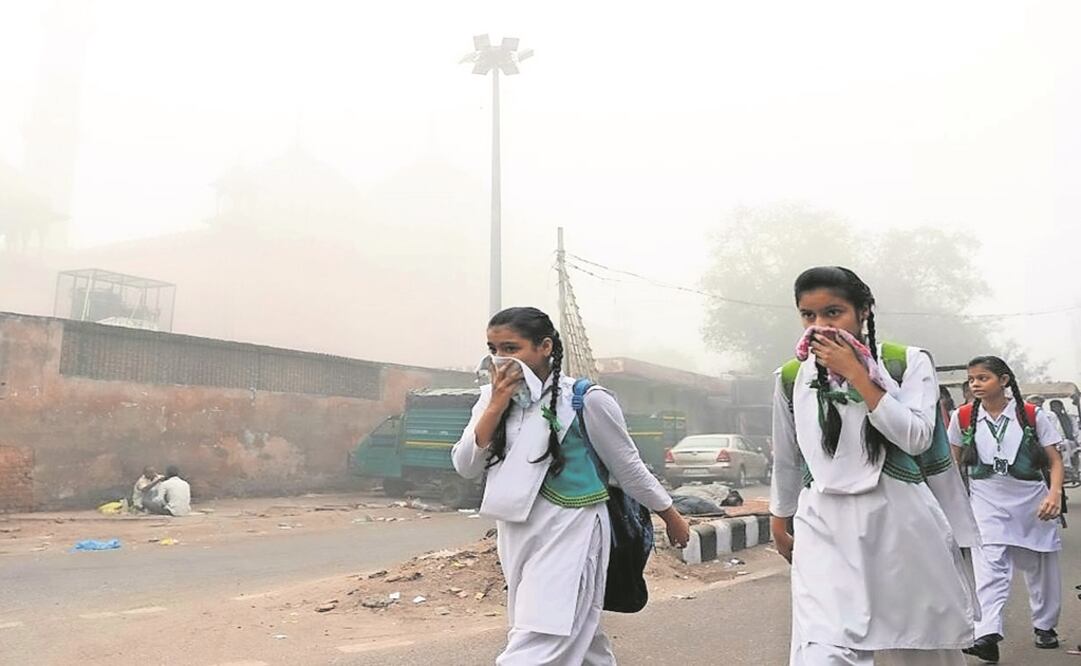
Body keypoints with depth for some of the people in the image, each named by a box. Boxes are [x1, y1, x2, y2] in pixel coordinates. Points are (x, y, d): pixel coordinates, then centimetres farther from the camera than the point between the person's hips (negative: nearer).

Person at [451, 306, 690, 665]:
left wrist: (672, 517, 6)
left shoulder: (586, 400, -14)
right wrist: (497, 406, -16)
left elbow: (628, 467, -3)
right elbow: (465, 467, -5)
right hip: (517, 537, 6)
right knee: (576, 634, 20)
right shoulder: (493, 397, 2)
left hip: (569, 535, -6)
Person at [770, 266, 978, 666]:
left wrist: (856, 375, -15)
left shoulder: (908, 362, -1)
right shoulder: (791, 377, 4)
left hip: (901, 522, 0)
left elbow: (916, 438, -14)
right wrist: (780, 519, 23)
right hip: (825, 528, 1)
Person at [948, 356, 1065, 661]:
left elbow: (1055, 461, -4)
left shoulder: (1033, 415, -6)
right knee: (989, 565, -16)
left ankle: (1044, 625, 35)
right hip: (987, 502, 0)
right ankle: (988, 634, -23)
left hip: (1033, 500, 1)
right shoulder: (964, 417, -2)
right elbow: (955, 461, 10)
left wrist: (1055, 494, -19)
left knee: (1041, 567, 14)